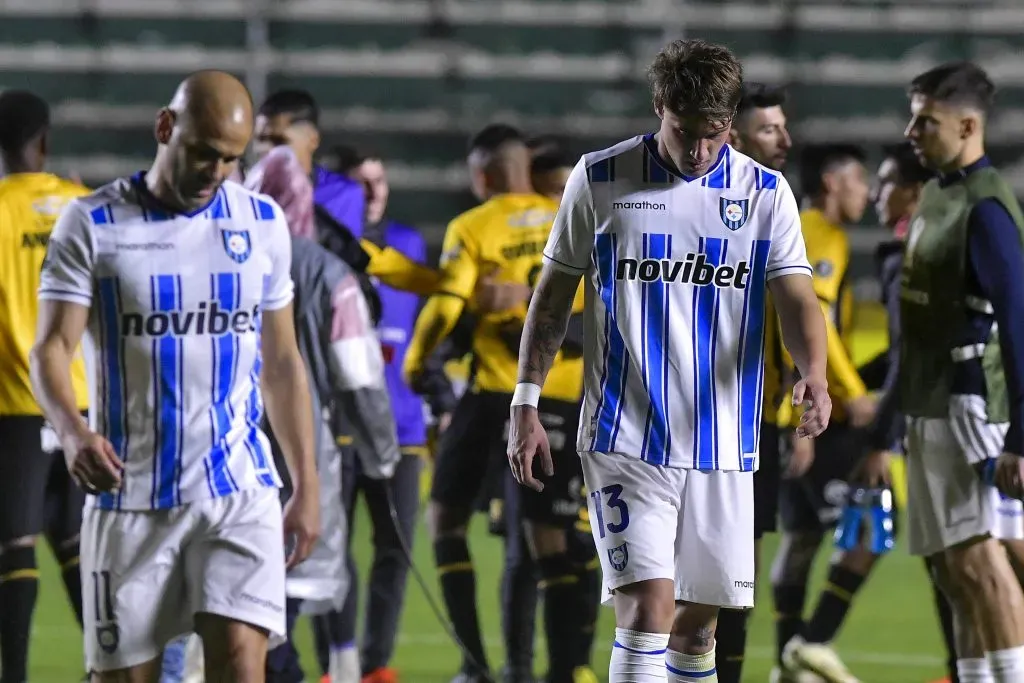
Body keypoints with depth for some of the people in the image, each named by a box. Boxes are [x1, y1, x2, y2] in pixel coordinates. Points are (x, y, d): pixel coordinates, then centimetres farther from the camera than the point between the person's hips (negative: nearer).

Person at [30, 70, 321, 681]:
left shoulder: (263, 223, 8)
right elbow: (52, 348, -9)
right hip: (129, 494, -1)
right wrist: (72, 428, -30)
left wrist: (307, 485, 11)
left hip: (240, 492, 1)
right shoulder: (92, 224, -2)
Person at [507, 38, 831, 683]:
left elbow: (797, 297, -5)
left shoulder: (766, 192, 4)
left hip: (722, 447, 3)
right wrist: (526, 404, 2)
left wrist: (814, 373, -25)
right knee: (647, 609, -16)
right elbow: (554, 296, 7)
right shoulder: (599, 180, 0)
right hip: (624, 437, -3)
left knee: (696, 625, 9)